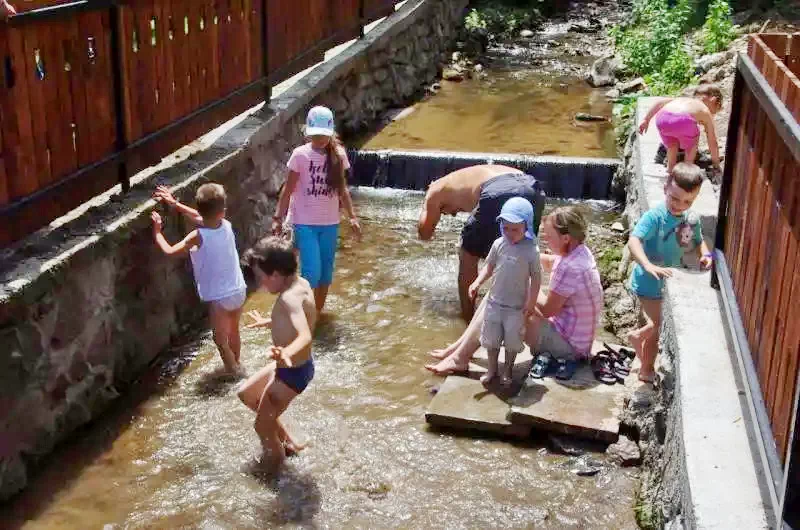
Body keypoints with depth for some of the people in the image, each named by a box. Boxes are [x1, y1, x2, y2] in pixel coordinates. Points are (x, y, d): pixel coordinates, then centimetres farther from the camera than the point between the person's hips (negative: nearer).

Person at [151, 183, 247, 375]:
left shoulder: (198, 237, -23)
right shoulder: (226, 226, -8)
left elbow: (169, 251, -17)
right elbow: (200, 218, 10)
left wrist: (157, 231, -2)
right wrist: (175, 204, 12)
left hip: (219, 298, -6)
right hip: (238, 291, 6)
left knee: (221, 340, 13)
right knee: (233, 332, 27)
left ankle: (234, 374, 20)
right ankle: (236, 367, 44)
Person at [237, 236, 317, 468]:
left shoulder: (289, 297, -30)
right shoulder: (301, 283, -1)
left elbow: (305, 336, -46)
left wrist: (286, 354, -68)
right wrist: (268, 321, 39)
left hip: (292, 372, -10)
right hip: (295, 366, 10)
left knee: (262, 425, 6)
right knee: (246, 393, 27)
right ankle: (287, 440, 34)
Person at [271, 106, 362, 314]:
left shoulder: (338, 155, -1)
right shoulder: (300, 155, -10)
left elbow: (342, 189, 9)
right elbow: (288, 189, -5)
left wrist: (352, 216, 6)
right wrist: (278, 218, -7)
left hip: (330, 223, 4)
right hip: (305, 223, -4)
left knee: (326, 272, 11)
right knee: (312, 272, -12)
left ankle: (317, 313, 28)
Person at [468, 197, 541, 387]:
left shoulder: (531, 250, -15)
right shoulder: (499, 244, -6)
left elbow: (536, 277, -10)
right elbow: (489, 266, 5)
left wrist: (531, 301, -13)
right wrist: (477, 282, -9)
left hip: (517, 306, -3)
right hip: (495, 301, 3)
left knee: (512, 340, 10)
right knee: (491, 337, 15)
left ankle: (508, 371, 30)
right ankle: (492, 369, 33)